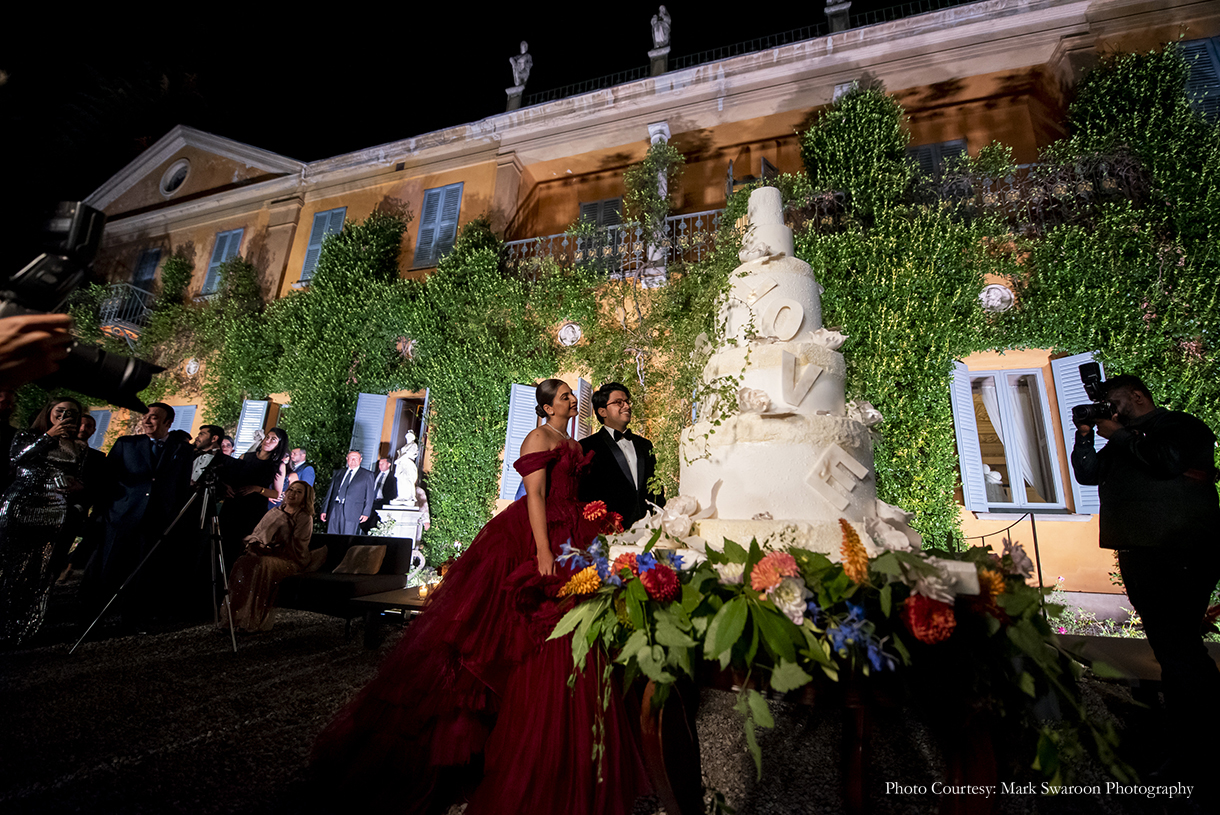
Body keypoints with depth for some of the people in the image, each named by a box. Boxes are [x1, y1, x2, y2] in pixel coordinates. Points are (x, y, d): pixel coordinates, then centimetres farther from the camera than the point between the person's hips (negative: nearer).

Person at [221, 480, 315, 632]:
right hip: (267, 555, 6)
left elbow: (296, 548, -9)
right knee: (242, 562, -25)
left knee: (262, 565, -34)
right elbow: (256, 533, 16)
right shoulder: (274, 512, 17)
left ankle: (254, 621, -30)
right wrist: (255, 544, -6)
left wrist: (269, 550, -13)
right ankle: (234, 616, -25)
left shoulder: (305, 518, -3)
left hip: (289, 561, -6)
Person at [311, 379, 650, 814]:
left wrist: (590, 541, 12)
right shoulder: (538, 438, -8)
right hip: (540, 537, -8)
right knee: (539, 643, -2)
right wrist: (543, 551, -25)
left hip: (571, 541, 8)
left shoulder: (573, 444, 17)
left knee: (567, 641, 13)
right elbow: (535, 495, -18)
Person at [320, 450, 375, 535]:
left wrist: (366, 513, -6)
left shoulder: (367, 475, 8)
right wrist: (324, 510, 11)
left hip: (352, 512, -3)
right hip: (334, 510, 4)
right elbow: (330, 492, 18)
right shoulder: (338, 473, 19)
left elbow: (369, 496, 3)